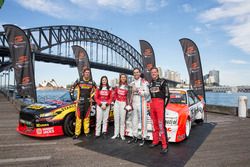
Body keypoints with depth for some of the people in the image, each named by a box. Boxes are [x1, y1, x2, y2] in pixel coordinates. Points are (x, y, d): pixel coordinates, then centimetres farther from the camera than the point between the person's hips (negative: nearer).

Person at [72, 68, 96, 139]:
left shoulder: (92, 82, 5)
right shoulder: (79, 81, -1)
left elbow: (94, 90, 19)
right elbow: (72, 89, 5)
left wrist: (91, 97, 9)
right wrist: (75, 98, 1)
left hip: (88, 102, 2)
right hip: (80, 102, -2)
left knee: (87, 117, 8)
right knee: (79, 117, -3)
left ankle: (87, 132, 18)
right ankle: (77, 133, 5)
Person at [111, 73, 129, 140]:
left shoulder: (127, 87, 0)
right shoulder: (117, 85, 11)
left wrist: (127, 103, -12)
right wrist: (115, 99, 6)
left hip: (123, 103, -4)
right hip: (117, 103, 4)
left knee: (122, 119, -3)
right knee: (116, 118, 7)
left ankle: (122, 134, 7)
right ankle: (116, 134, 16)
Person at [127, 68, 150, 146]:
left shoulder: (144, 82, -1)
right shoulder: (132, 83, 16)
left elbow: (147, 93, -9)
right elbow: (130, 94, 16)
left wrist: (138, 90, -18)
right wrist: (130, 103, 7)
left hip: (142, 103, -5)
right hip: (134, 103, 5)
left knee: (143, 121, -4)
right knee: (134, 121, 9)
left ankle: (143, 138, 5)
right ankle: (134, 137, 20)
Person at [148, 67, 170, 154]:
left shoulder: (163, 81, -1)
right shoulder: (150, 83, 16)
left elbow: (167, 94, -4)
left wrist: (164, 105, -8)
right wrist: (150, 105, 13)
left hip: (160, 103, -6)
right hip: (152, 104, 6)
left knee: (161, 124, -11)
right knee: (154, 123, 11)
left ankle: (165, 145, -8)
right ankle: (155, 141, 22)